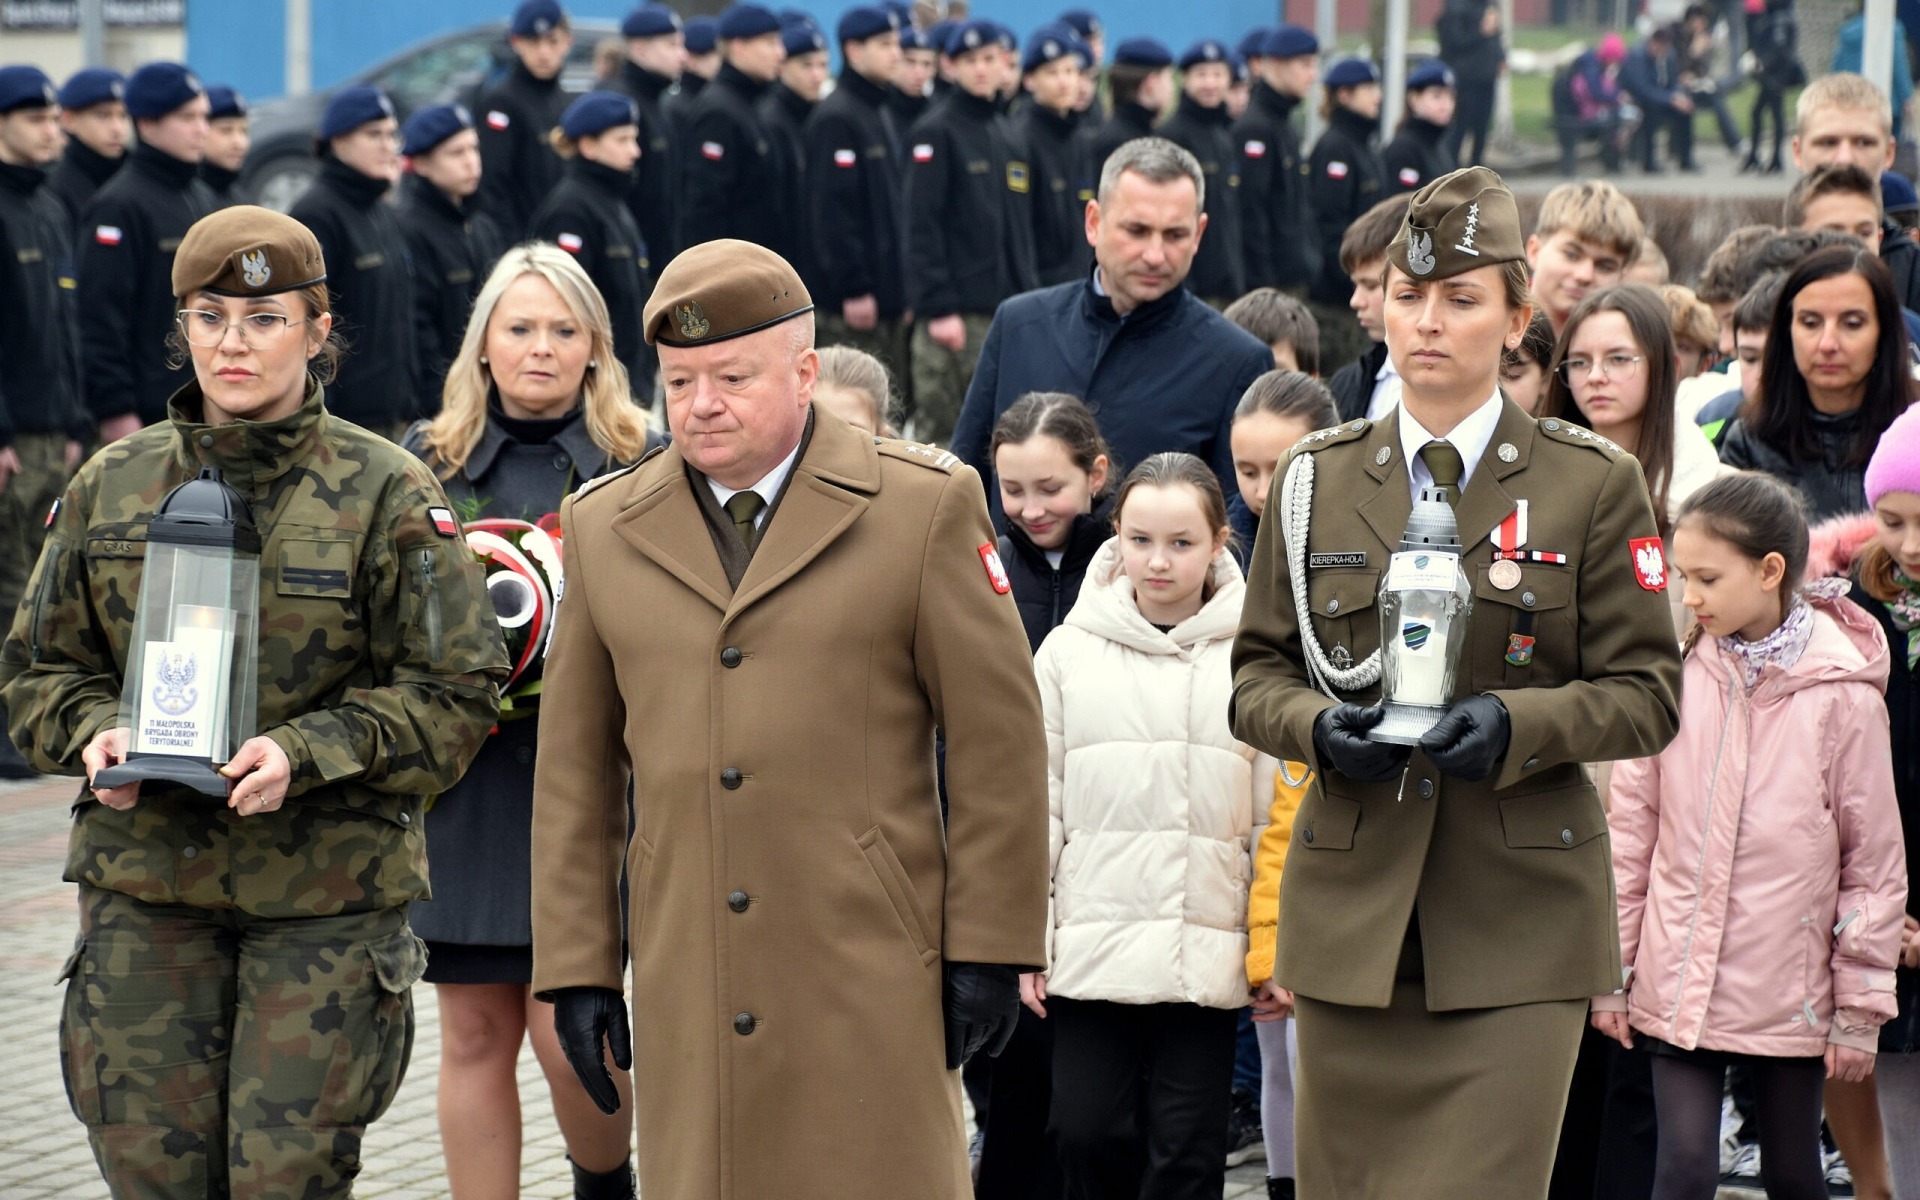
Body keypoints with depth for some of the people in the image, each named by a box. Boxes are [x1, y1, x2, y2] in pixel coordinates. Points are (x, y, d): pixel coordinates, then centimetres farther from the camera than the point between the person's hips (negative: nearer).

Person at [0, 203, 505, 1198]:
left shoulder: (387, 495, -2)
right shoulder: (111, 487, 7)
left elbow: (454, 695, -4)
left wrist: (305, 752, -18)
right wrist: (94, 732, -8)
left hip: (326, 891, -3)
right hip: (143, 882, 3)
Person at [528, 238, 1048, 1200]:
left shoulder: (924, 507, 1)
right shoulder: (606, 527, 10)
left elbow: (998, 740, 1)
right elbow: (576, 770, 12)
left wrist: (991, 946, -2)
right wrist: (576, 968, 8)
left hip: (870, 976, -3)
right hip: (687, 988, 3)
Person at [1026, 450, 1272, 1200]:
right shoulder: (1069, 651, 4)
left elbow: (1279, 816, 2)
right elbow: (1038, 807, 7)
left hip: (1206, 956, -1)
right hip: (1091, 943, 1)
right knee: (1089, 1134, 3)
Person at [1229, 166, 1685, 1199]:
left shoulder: (1595, 484, 2)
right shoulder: (1318, 479, 10)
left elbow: (1647, 695, 0)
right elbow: (1256, 674, 11)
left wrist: (1514, 725, -18)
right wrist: (1317, 726, -11)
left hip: (1519, 923, -3)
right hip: (1351, 909, 3)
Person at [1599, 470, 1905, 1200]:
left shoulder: (1841, 693, -9)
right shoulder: (1679, 674, -3)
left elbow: (1875, 860, -3)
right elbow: (1631, 829, 4)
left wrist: (1859, 1008, -2)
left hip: (1790, 995, -1)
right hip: (1679, 984, 1)